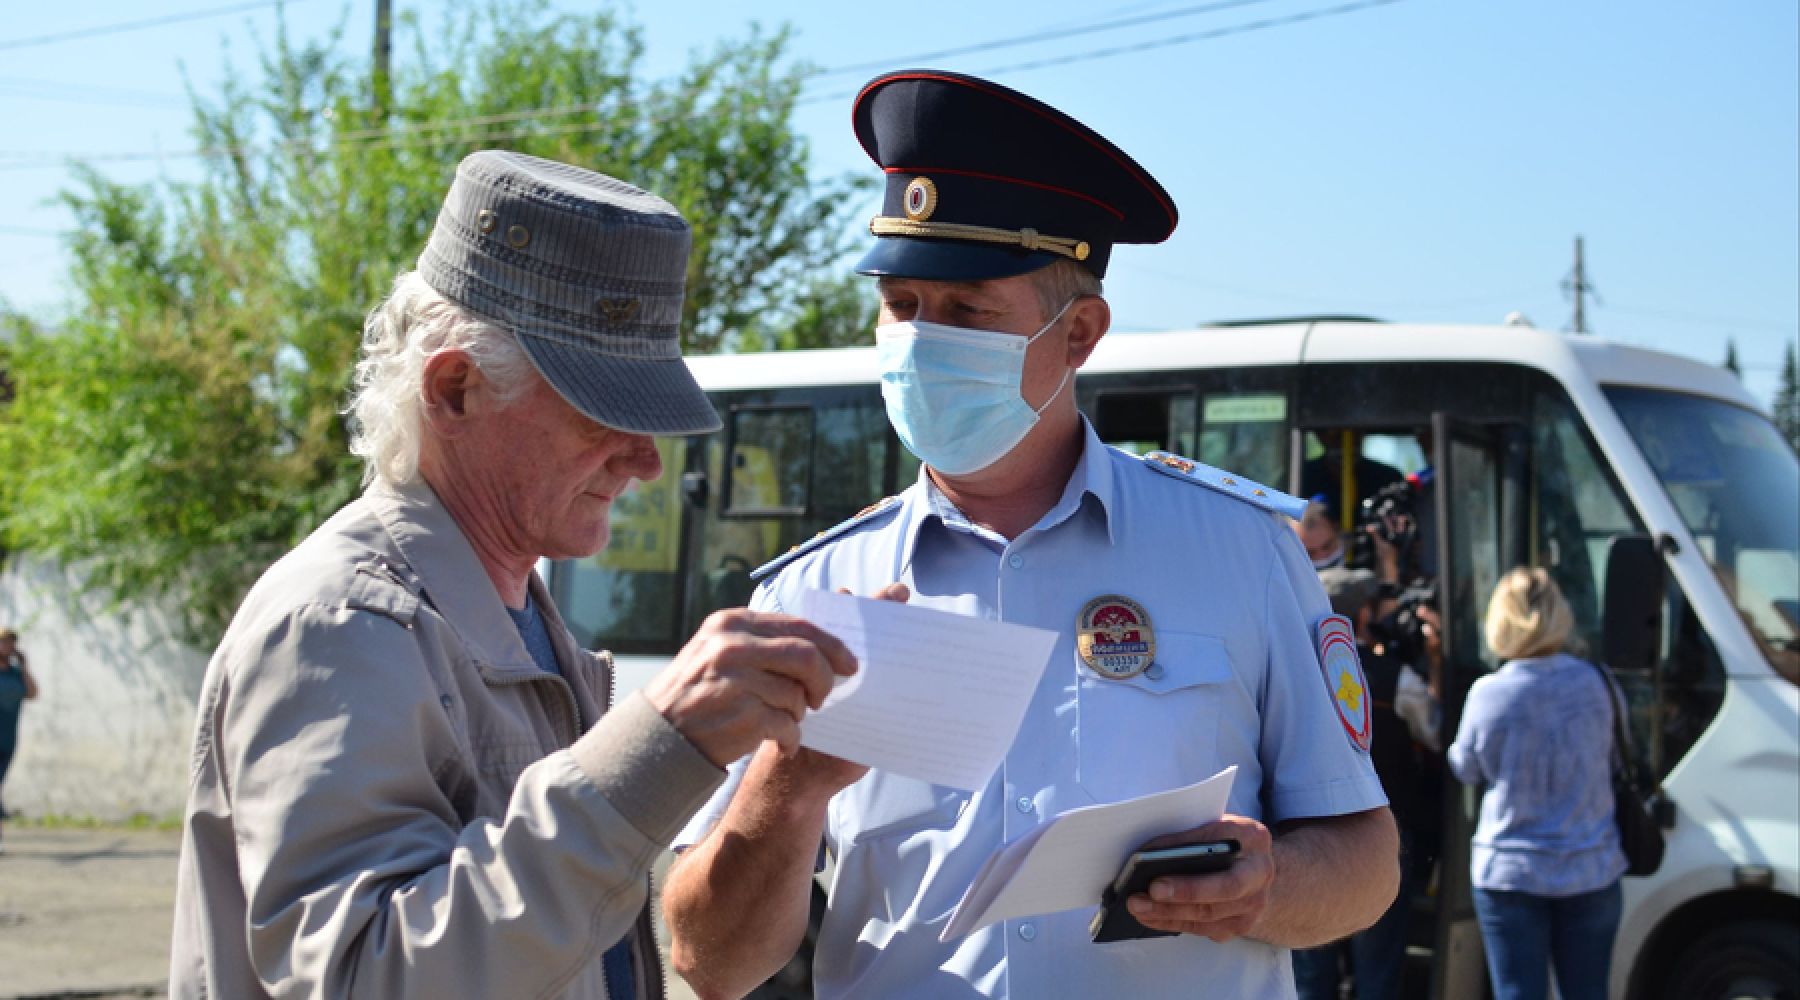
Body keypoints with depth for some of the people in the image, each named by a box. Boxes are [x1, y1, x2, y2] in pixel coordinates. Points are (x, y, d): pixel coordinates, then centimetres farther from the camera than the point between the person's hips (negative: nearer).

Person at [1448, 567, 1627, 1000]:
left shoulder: (1487, 695, -14)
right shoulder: (1596, 683, -6)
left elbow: (1465, 769, 1)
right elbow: (1611, 756, 9)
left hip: (1510, 873, -3)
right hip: (1591, 868, 3)